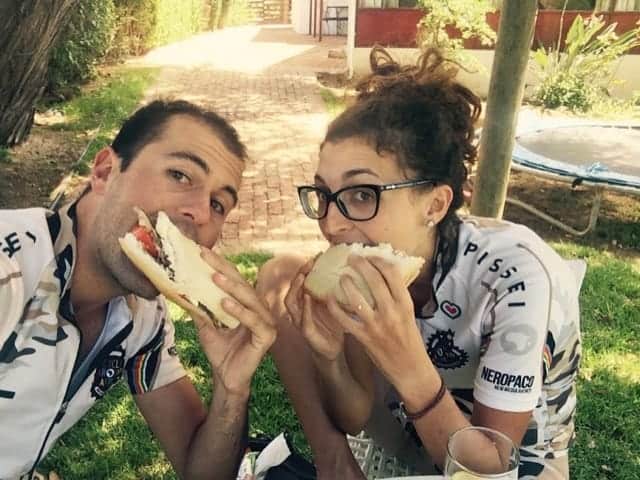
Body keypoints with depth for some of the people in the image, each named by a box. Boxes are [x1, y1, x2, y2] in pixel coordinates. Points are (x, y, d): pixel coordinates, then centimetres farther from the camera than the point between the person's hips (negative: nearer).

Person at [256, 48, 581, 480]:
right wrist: (328, 357, -29)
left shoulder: (517, 277, -32)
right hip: (408, 442, 4)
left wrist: (409, 369, -39)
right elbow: (356, 418, -9)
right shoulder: (377, 265, -18)